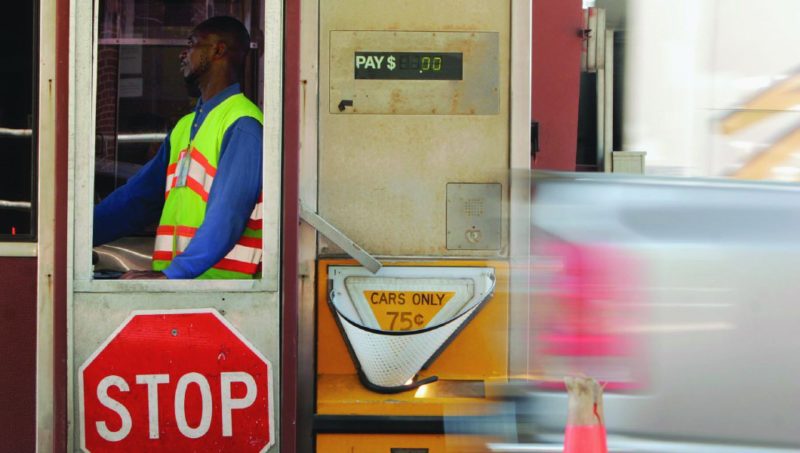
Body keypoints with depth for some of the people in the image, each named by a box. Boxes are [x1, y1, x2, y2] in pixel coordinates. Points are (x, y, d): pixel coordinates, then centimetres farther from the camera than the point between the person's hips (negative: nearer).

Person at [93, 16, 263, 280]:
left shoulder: (242, 125, -6)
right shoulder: (185, 127, 21)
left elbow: (227, 216, -15)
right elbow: (137, 198, 18)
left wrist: (172, 274, -24)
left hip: (219, 280, -7)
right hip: (172, 280, 7)